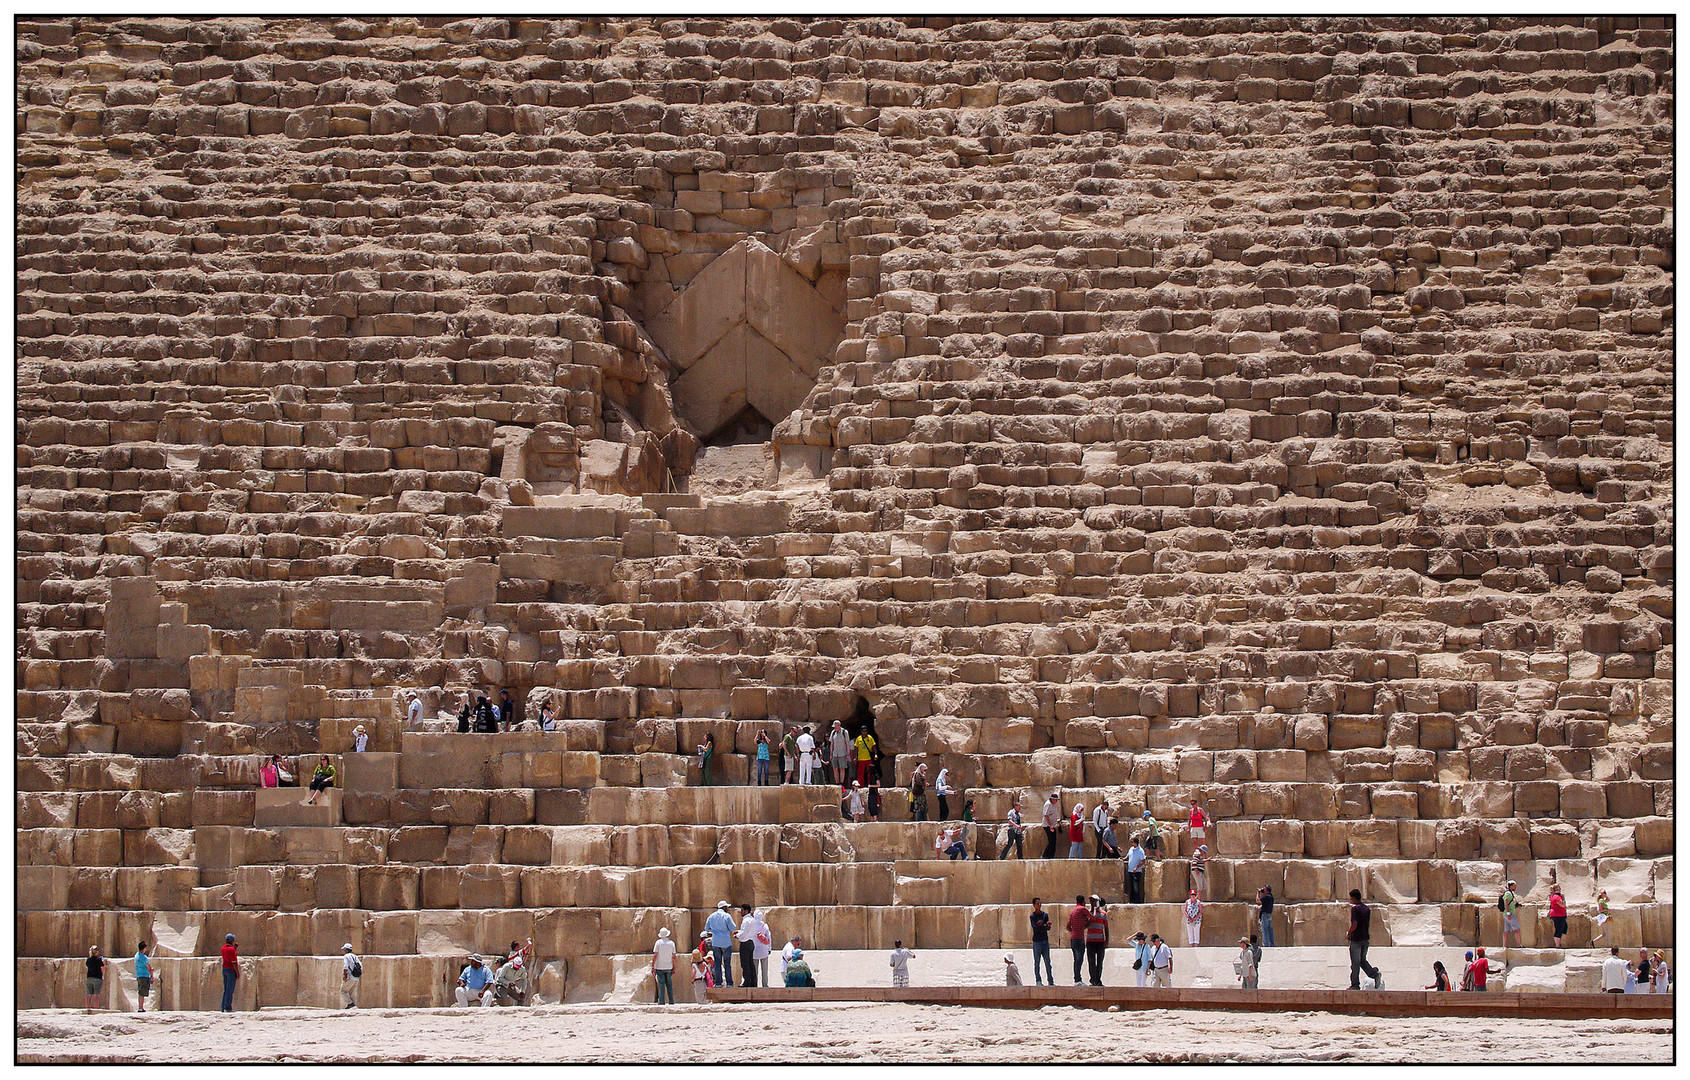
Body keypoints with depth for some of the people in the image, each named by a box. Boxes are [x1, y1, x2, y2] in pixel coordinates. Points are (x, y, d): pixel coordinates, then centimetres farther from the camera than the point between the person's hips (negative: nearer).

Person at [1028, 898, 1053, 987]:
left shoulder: (1045, 915, 12)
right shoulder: (1032, 916, 0)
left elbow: (1048, 928, 2)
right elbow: (1036, 928, -12)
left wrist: (1041, 926, -19)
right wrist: (1045, 925, -26)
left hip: (1045, 940, 4)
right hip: (1037, 941, -4)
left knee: (1048, 962, 4)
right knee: (1037, 962, -2)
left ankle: (1051, 981, 6)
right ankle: (1038, 981, 0)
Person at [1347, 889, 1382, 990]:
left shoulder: (1355, 909, -15)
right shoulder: (1367, 909, 8)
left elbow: (1354, 925, -21)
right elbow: (1369, 924, 11)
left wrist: (1348, 934, -6)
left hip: (1356, 939, -7)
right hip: (1365, 938, 7)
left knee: (1355, 963, 1)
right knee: (1362, 960, 19)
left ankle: (1355, 985, 6)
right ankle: (1374, 973, -2)